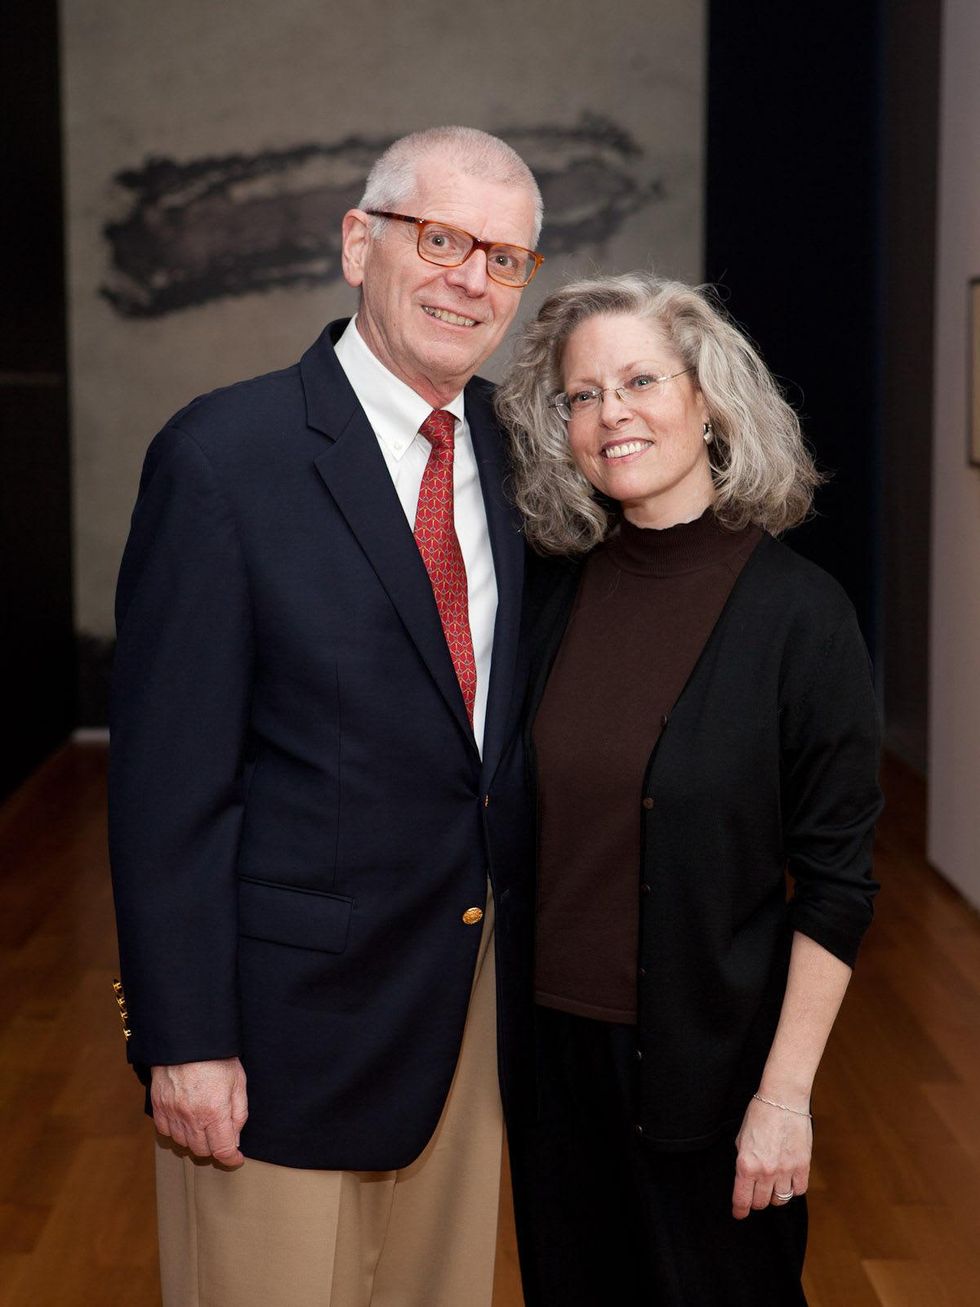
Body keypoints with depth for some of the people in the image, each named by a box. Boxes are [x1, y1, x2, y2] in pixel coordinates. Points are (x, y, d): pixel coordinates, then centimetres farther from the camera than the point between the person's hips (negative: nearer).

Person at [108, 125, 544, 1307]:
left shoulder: (515, 455, 5)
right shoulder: (223, 457, -14)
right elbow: (167, 776, -14)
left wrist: (519, 968, 9)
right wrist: (185, 1039, -15)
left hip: (474, 987, 6)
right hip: (291, 1001, -6)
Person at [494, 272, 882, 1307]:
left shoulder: (797, 612, -13)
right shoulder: (558, 595, 0)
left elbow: (836, 883, -12)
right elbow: (529, 825, 8)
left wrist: (785, 1095, -14)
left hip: (710, 1057, -4)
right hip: (555, 1042, 4)